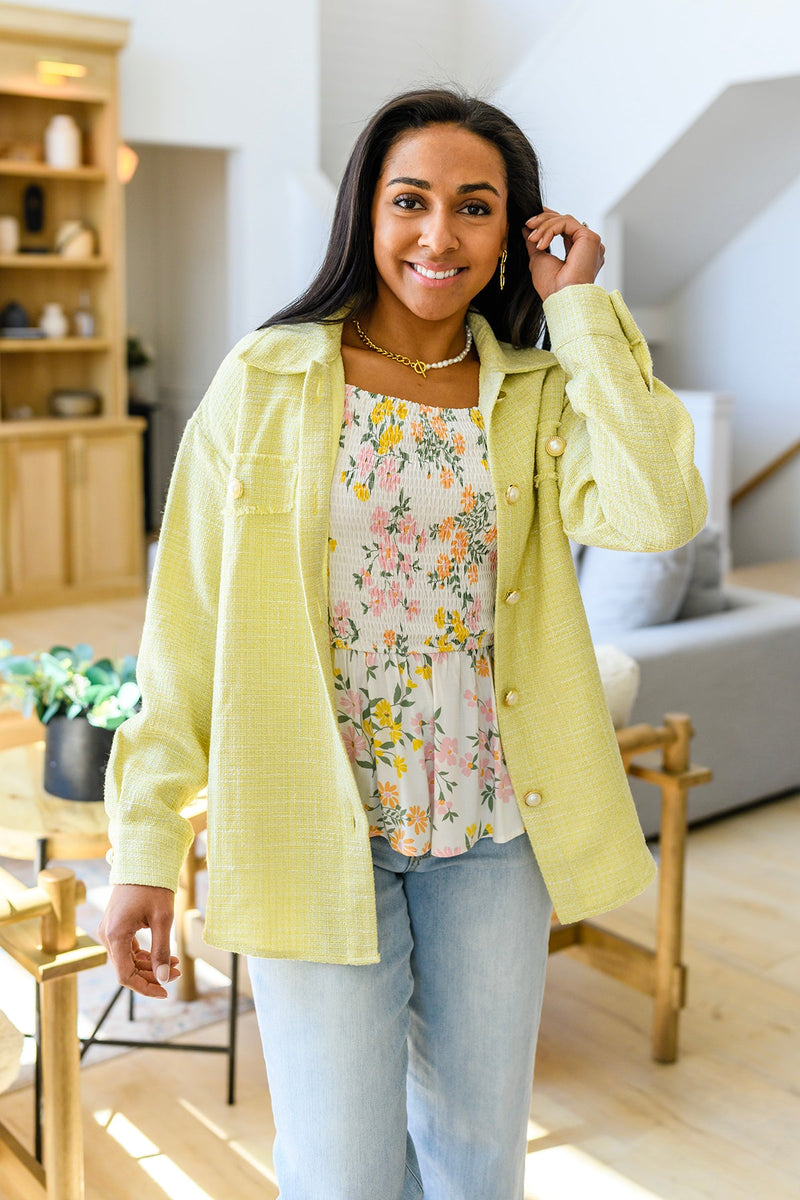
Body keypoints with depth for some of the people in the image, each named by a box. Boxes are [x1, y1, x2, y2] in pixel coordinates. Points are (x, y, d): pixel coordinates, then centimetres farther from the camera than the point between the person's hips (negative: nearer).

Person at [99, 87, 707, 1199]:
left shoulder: (537, 395, 1)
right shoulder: (266, 381, -5)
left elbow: (658, 512, -20)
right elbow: (188, 626, -5)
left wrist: (581, 308, -11)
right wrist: (147, 847, -7)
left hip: (493, 833, 3)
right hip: (315, 838, -2)